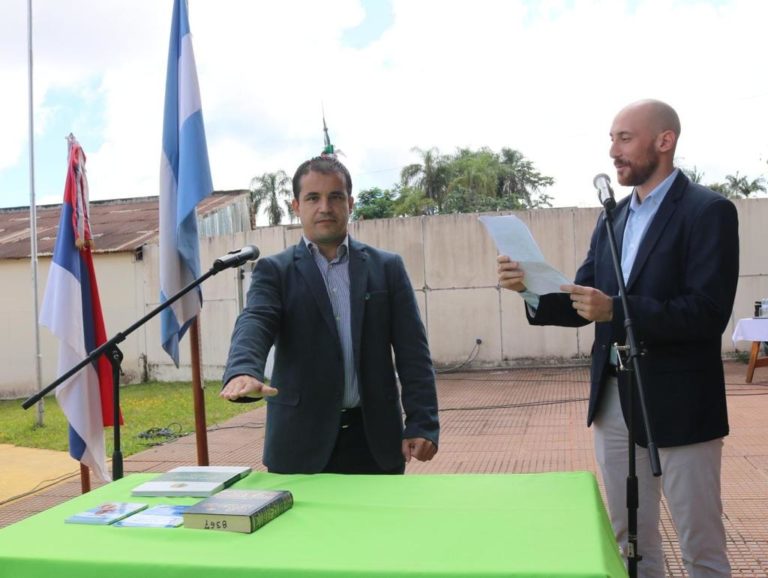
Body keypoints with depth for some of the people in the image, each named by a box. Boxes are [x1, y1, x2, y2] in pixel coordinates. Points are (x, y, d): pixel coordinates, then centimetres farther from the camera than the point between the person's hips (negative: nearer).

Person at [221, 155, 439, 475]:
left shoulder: (387, 267, 6)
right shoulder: (274, 271, 3)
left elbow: (412, 351, 3)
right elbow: (254, 325, -16)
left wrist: (422, 424, -6)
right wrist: (243, 372, -37)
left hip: (375, 438, 1)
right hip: (301, 441, -1)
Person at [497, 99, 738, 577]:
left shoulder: (709, 211, -10)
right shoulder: (613, 218, 11)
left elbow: (709, 313, -20)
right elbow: (583, 304, 8)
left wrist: (616, 310, -29)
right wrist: (532, 288, -10)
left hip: (677, 402, -6)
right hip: (613, 398, 6)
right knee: (628, 539, 17)